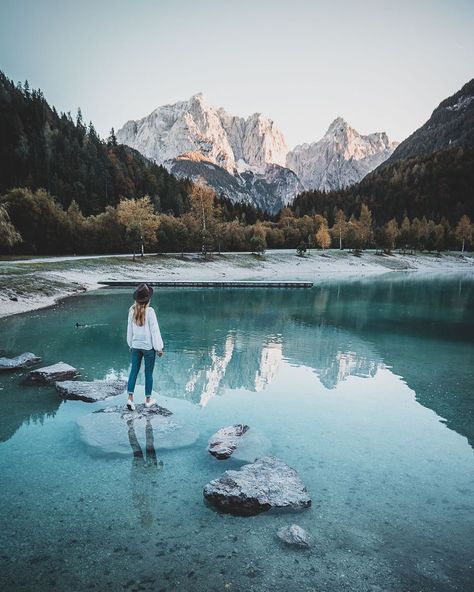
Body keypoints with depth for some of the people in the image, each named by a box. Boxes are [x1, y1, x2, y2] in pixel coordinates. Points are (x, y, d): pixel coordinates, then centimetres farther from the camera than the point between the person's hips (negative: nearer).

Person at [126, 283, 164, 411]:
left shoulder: (132, 310, -3)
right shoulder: (149, 311, -18)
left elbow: (129, 329, 6)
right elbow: (154, 330, -14)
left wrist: (130, 344, 19)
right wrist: (159, 347, -6)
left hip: (135, 346, 4)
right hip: (148, 347, -4)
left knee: (134, 371, 11)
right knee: (148, 373, 9)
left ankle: (130, 398, 4)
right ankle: (148, 399, 20)